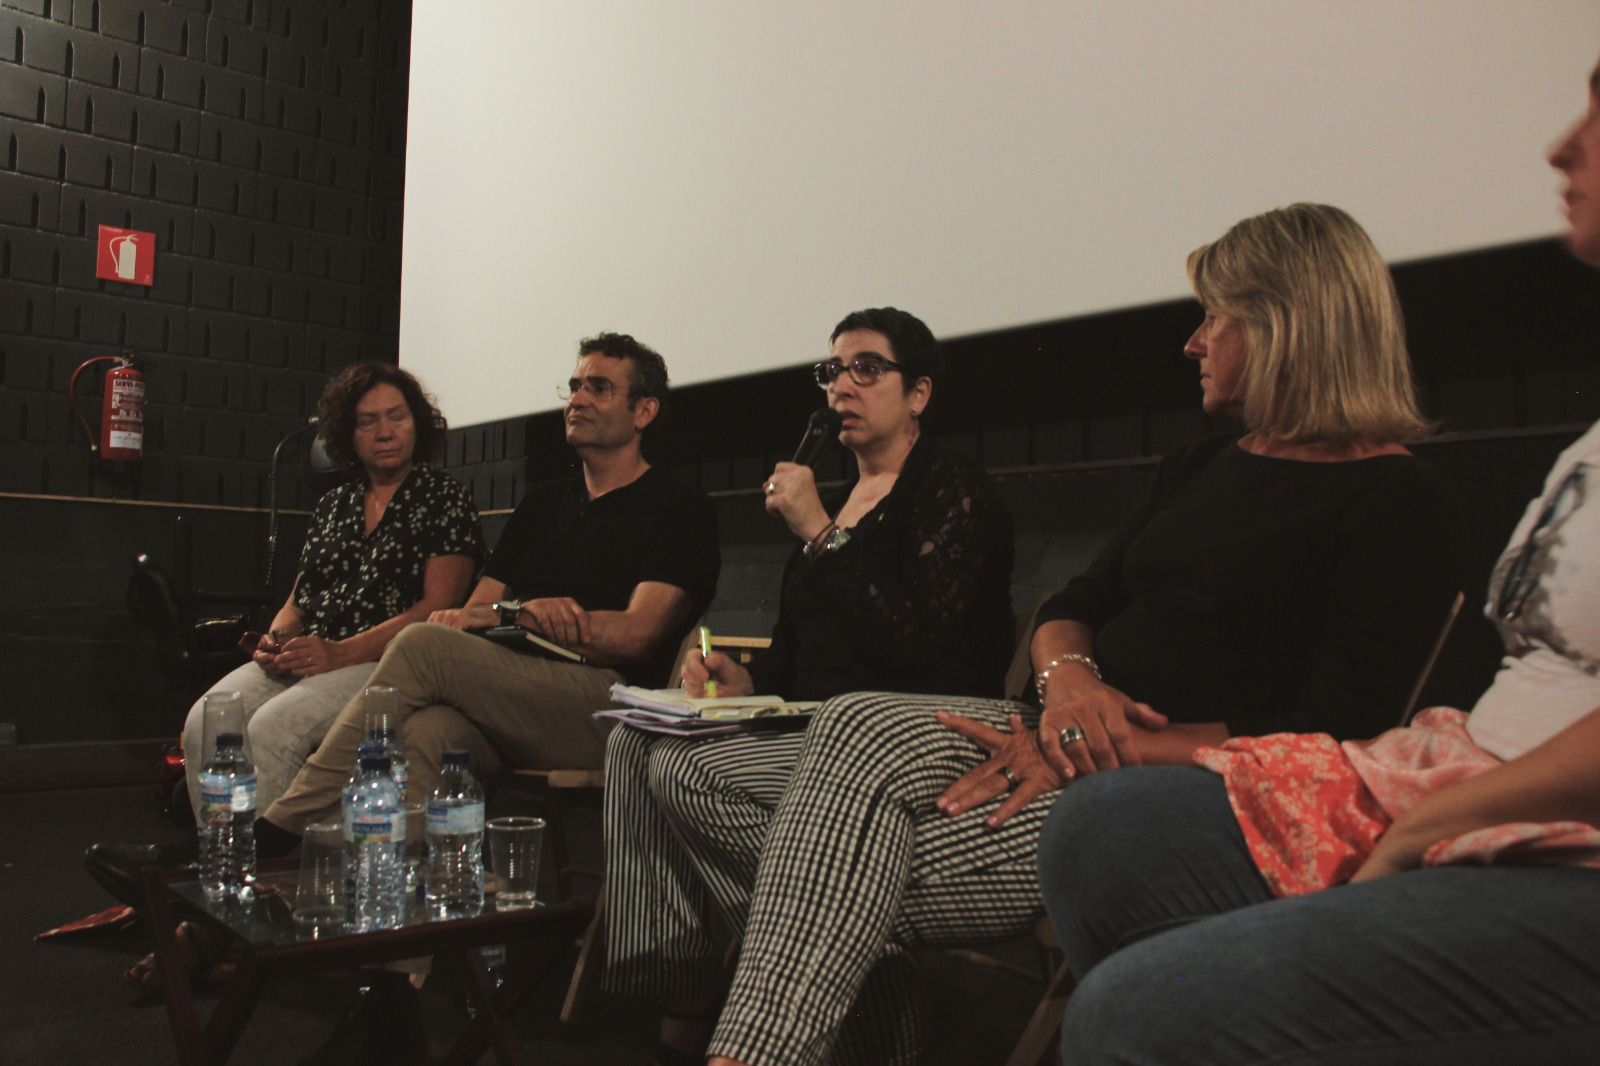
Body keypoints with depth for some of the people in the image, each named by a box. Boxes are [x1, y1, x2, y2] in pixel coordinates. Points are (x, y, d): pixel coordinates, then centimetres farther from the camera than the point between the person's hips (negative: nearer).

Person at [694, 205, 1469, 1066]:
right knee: (854, 725, -21)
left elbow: (1339, 735, -14)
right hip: (1080, 742, 7)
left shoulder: (1399, 503, -5)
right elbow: (1070, 607, 17)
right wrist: (1069, 680, -8)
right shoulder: (1201, 467, 20)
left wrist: (1115, 748, -19)